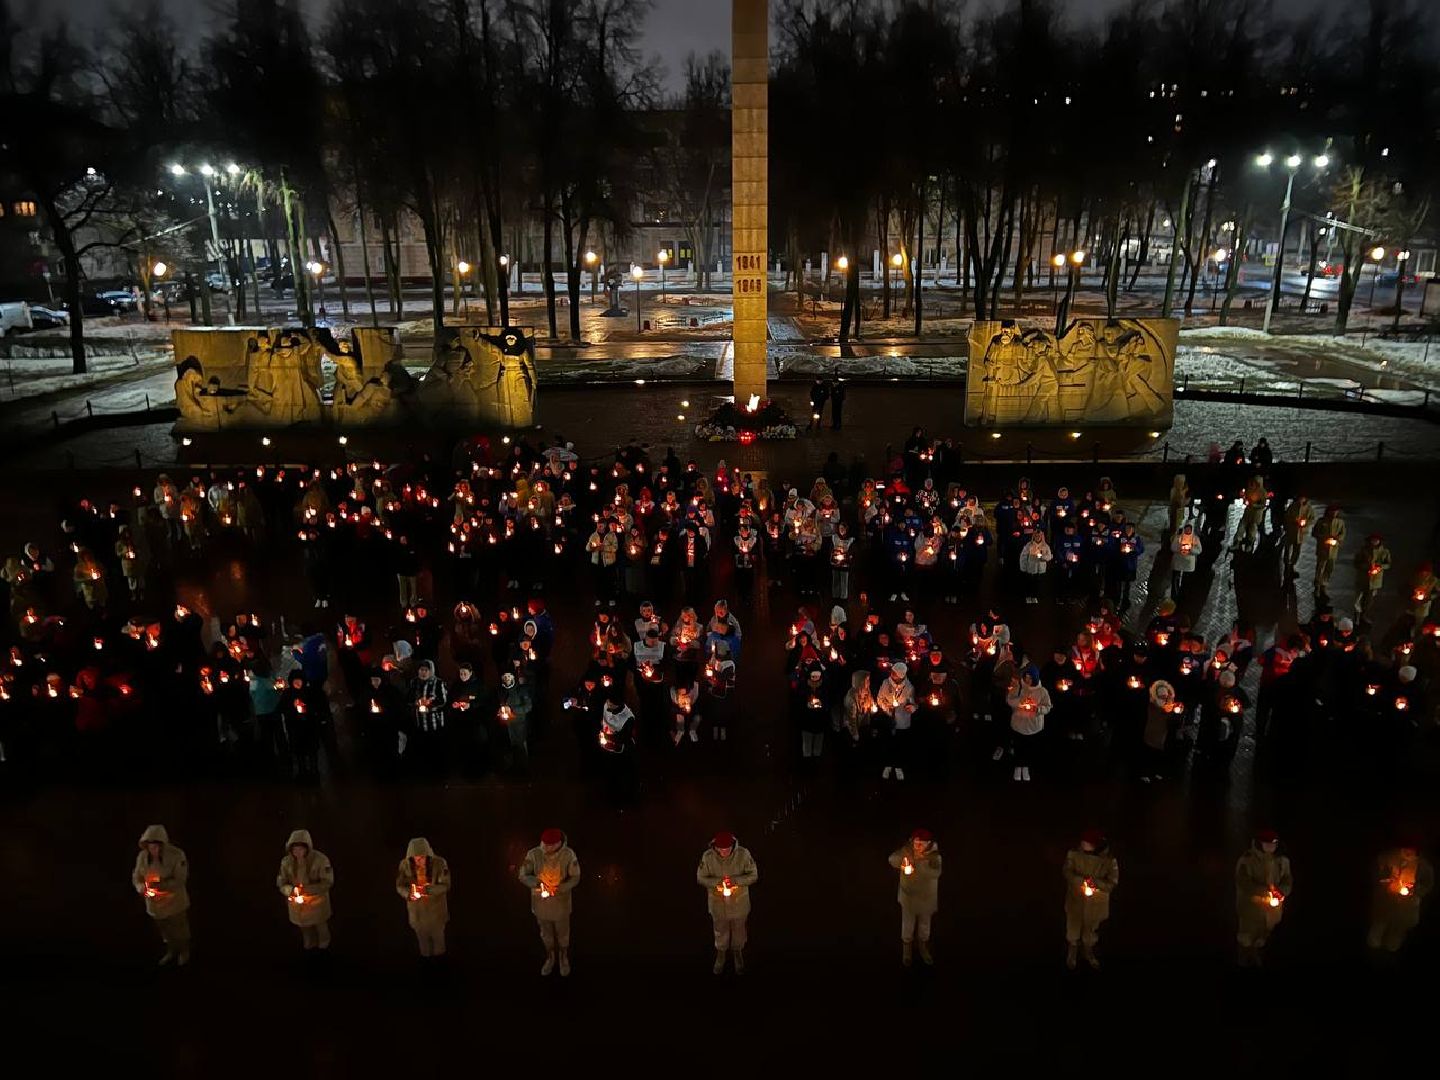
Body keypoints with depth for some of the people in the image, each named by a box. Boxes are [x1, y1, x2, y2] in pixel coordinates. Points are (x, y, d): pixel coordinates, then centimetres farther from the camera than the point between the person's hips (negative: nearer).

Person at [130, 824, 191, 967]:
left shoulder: (176, 855, -27)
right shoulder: (142, 856, -15)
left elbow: (180, 880, -25)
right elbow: (136, 877, -3)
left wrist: (161, 885, -40)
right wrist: (142, 887, -25)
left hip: (175, 902, -4)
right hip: (155, 903, 4)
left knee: (180, 929, 18)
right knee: (164, 930, 25)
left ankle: (184, 953, 45)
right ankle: (171, 952, 52)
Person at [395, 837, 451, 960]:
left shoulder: (439, 863, -22)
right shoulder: (405, 864, -17)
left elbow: (445, 885, -18)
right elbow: (399, 886, -7)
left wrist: (428, 889, -36)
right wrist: (408, 893, -29)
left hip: (436, 908, -1)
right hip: (416, 909, 1)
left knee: (438, 935, 20)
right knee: (422, 936, 21)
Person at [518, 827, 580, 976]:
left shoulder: (568, 855, -22)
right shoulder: (533, 854, -20)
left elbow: (575, 878, -13)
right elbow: (523, 876, -15)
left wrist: (560, 889, -29)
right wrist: (536, 882, -35)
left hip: (561, 903, -1)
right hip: (540, 902, 1)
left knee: (562, 933, 22)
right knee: (546, 933, 24)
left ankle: (563, 958, 50)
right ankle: (550, 958, 52)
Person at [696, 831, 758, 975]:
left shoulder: (743, 854, -25)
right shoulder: (708, 857, -24)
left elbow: (753, 875, -15)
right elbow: (701, 878, -13)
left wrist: (736, 880, -32)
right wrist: (717, 881, -31)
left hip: (739, 903, 0)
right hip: (718, 904, 0)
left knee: (738, 931, 25)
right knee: (720, 931, 25)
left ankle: (738, 953, 53)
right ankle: (721, 954, 53)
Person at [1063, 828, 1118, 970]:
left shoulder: (1109, 861, -22)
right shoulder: (1073, 854, -19)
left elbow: (1112, 884, -19)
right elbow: (1068, 872, -17)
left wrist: (1095, 881, -37)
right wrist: (1082, 881, -34)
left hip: (1096, 904, 0)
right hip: (1075, 900, 1)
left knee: (1091, 930, 24)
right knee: (1073, 928, 22)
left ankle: (1088, 952, 52)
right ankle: (1072, 953, 50)